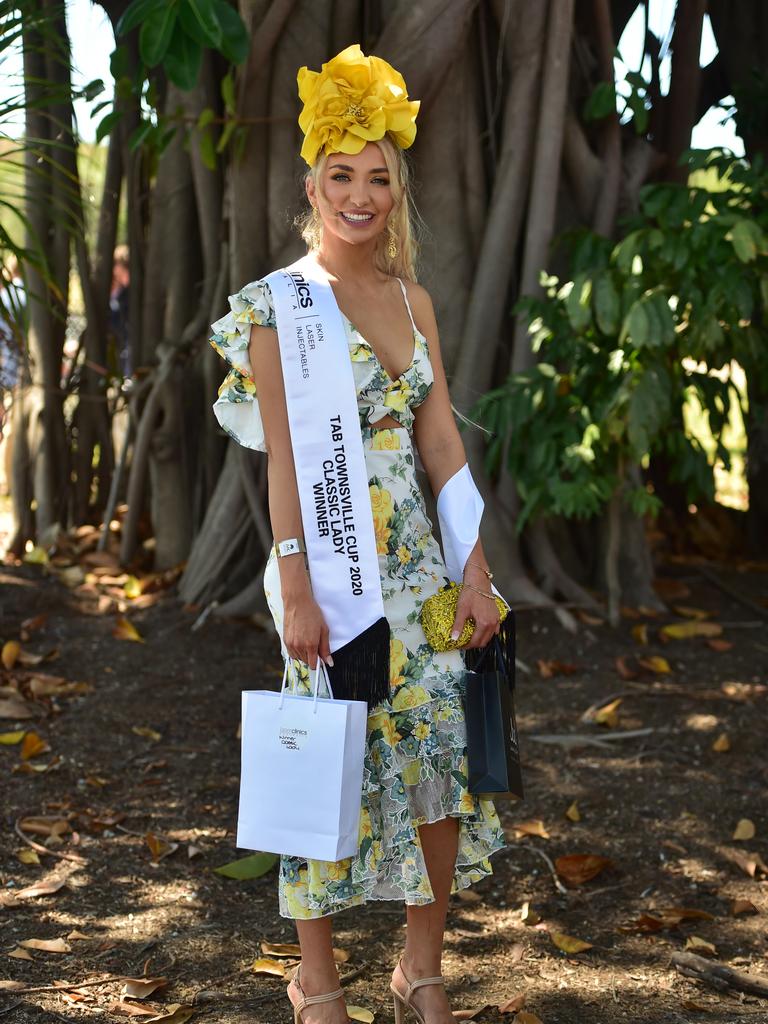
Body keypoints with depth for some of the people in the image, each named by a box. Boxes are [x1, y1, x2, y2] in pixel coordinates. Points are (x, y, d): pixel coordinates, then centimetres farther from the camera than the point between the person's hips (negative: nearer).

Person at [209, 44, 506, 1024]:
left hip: (416, 558, 5)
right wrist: (296, 590, -15)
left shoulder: (412, 299, 11)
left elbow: (442, 437, 9)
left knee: (447, 759, 4)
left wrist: (476, 566, 4)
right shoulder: (279, 301, -6)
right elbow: (283, 453, -11)